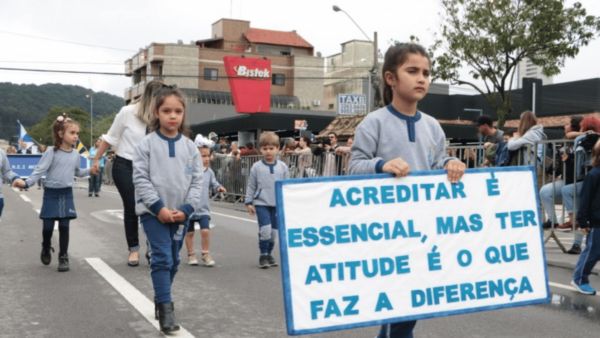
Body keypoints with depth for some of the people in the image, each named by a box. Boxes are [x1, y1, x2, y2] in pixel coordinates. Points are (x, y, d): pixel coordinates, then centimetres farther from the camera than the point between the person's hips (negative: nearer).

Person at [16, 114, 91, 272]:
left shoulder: (75, 154, 3)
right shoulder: (51, 152, -11)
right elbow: (40, 170, -15)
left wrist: (90, 171, 6)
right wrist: (27, 183, -25)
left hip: (67, 194, 3)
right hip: (51, 193, -3)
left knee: (64, 226, 2)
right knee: (48, 226, 4)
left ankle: (63, 257, 11)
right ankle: (46, 248, 34)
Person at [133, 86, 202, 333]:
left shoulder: (190, 147, 3)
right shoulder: (146, 144, -6)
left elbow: (196, 181, 4)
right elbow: (141, 179, -9)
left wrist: (186, 209, -8)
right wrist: (159, 207, -15)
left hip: (181, 214, 4)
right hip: (153, 212, -4)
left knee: (173, 260, 14)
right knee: (162, 258, -10)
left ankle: (160, 298, 34)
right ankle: (165, 309, -5)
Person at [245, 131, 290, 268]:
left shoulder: (282, 167, 3)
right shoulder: (256, 167, -1)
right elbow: (251, 186, 4)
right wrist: (248, 202, 2)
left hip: (277, 204, 3)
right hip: (261, 203, -3)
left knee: (274, 231, 8)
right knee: (265, 229, -14)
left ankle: (269, 254, 25)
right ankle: (263, 255, 2)